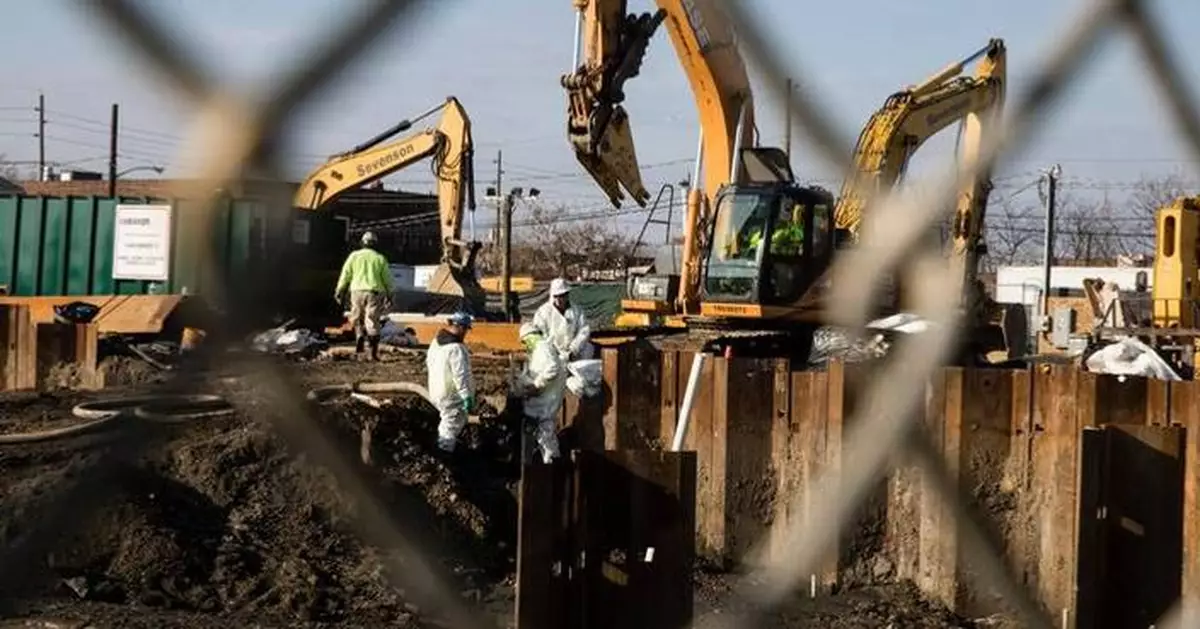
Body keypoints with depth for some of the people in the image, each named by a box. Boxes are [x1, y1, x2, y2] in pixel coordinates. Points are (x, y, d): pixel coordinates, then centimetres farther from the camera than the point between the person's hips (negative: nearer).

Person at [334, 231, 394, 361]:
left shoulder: (354, 256, 6)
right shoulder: (380, 258, 7)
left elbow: (345, 275, 4)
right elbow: (387, 279, 8)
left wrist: (340, 292, 10)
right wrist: (389, 295, 17)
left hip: (357, 291, 0)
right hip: (375, 292, 0)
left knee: (357, 319, 18)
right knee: (372, 322, -2)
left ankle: (360, 339, -4)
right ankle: (374, 351, -11)